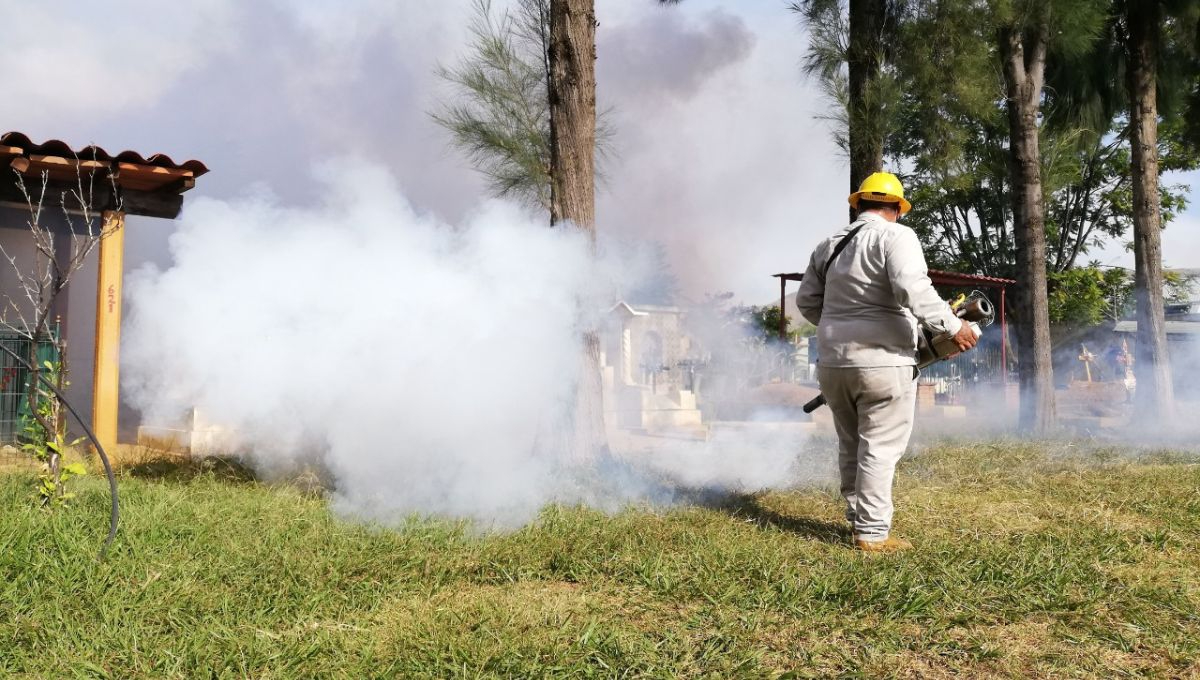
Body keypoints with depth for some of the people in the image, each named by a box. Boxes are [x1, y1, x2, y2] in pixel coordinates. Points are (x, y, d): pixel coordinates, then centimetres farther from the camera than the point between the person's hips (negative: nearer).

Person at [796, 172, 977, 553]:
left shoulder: (829, 245, 14)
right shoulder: (895, 236, -6)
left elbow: (807, 301, 16)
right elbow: (913, 290, -21)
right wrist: (953, 327, -15)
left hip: (833, 362, 6)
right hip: (881, 363, -6)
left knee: (851, 446, 17)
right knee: (880, 449, 0)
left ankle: (858, 518, 24)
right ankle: (872, 534, 2)